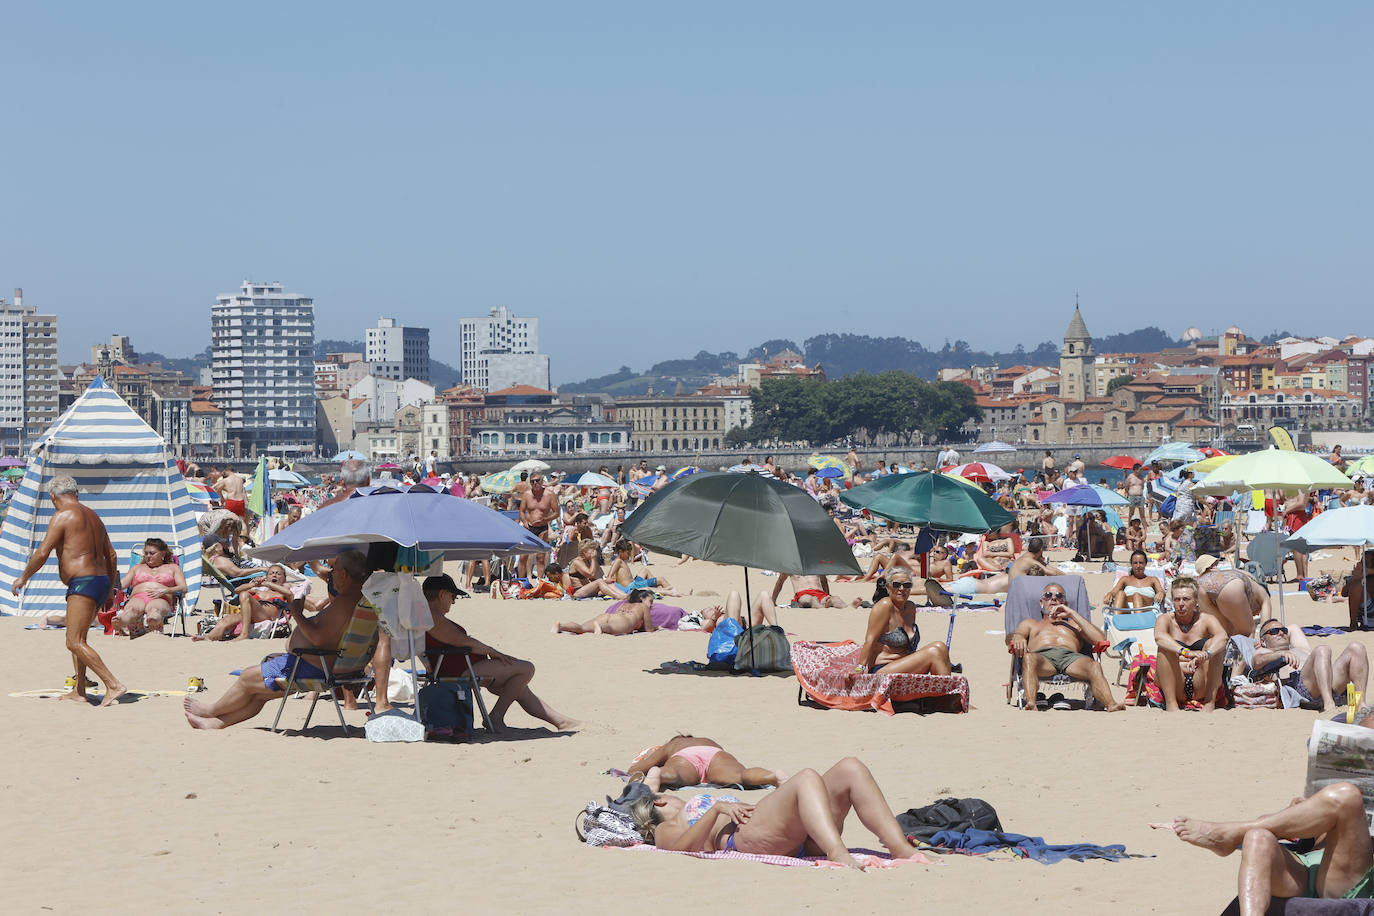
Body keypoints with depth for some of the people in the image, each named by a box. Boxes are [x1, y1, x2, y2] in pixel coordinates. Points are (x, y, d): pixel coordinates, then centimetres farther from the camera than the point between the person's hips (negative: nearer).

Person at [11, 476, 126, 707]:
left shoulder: (62, 516, -7)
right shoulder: (93, 517, 19)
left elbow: (42, 553, -13)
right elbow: (111, 555, 25)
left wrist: (23, 577, 1)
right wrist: (109, 589, 34)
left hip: (83, 583, -10)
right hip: (101, 582, 10)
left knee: (75, 643, -13)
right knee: (76, 638, 20)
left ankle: (114, 685, -21)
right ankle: (79, 691, 20)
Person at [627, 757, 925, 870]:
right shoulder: (666, 831, 24)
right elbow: (685, 847, 0)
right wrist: (717, 809, -9)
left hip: (800, 838, 7)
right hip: (746, 838, -7)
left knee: (850, 769, -11)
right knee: (807, 777, -30)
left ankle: (901, 849, -30)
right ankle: (838, 855, -55)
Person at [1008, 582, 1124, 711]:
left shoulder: (1074, 624, 40)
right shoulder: (1030, 624, 40)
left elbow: (1100, 639, 19)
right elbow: (1009, 638, 18)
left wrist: (1072, 614, 19)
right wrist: (1017, 636, -10)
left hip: (1071, 657, 1)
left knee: (1094, 665, -36)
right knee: (1029, 658, -41)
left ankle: (1111, 705, -59)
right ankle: (1031, 704, -62)